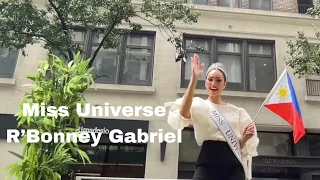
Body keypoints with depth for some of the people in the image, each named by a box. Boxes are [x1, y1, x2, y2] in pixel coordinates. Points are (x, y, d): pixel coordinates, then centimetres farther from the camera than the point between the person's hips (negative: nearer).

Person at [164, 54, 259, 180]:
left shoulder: (237, 112, 18)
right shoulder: (199, 104, 6)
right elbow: (183, 113, -21)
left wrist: (245, 138, -2)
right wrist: (194, 79, -27)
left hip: (233, 166, 4)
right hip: (207, 165, -4)